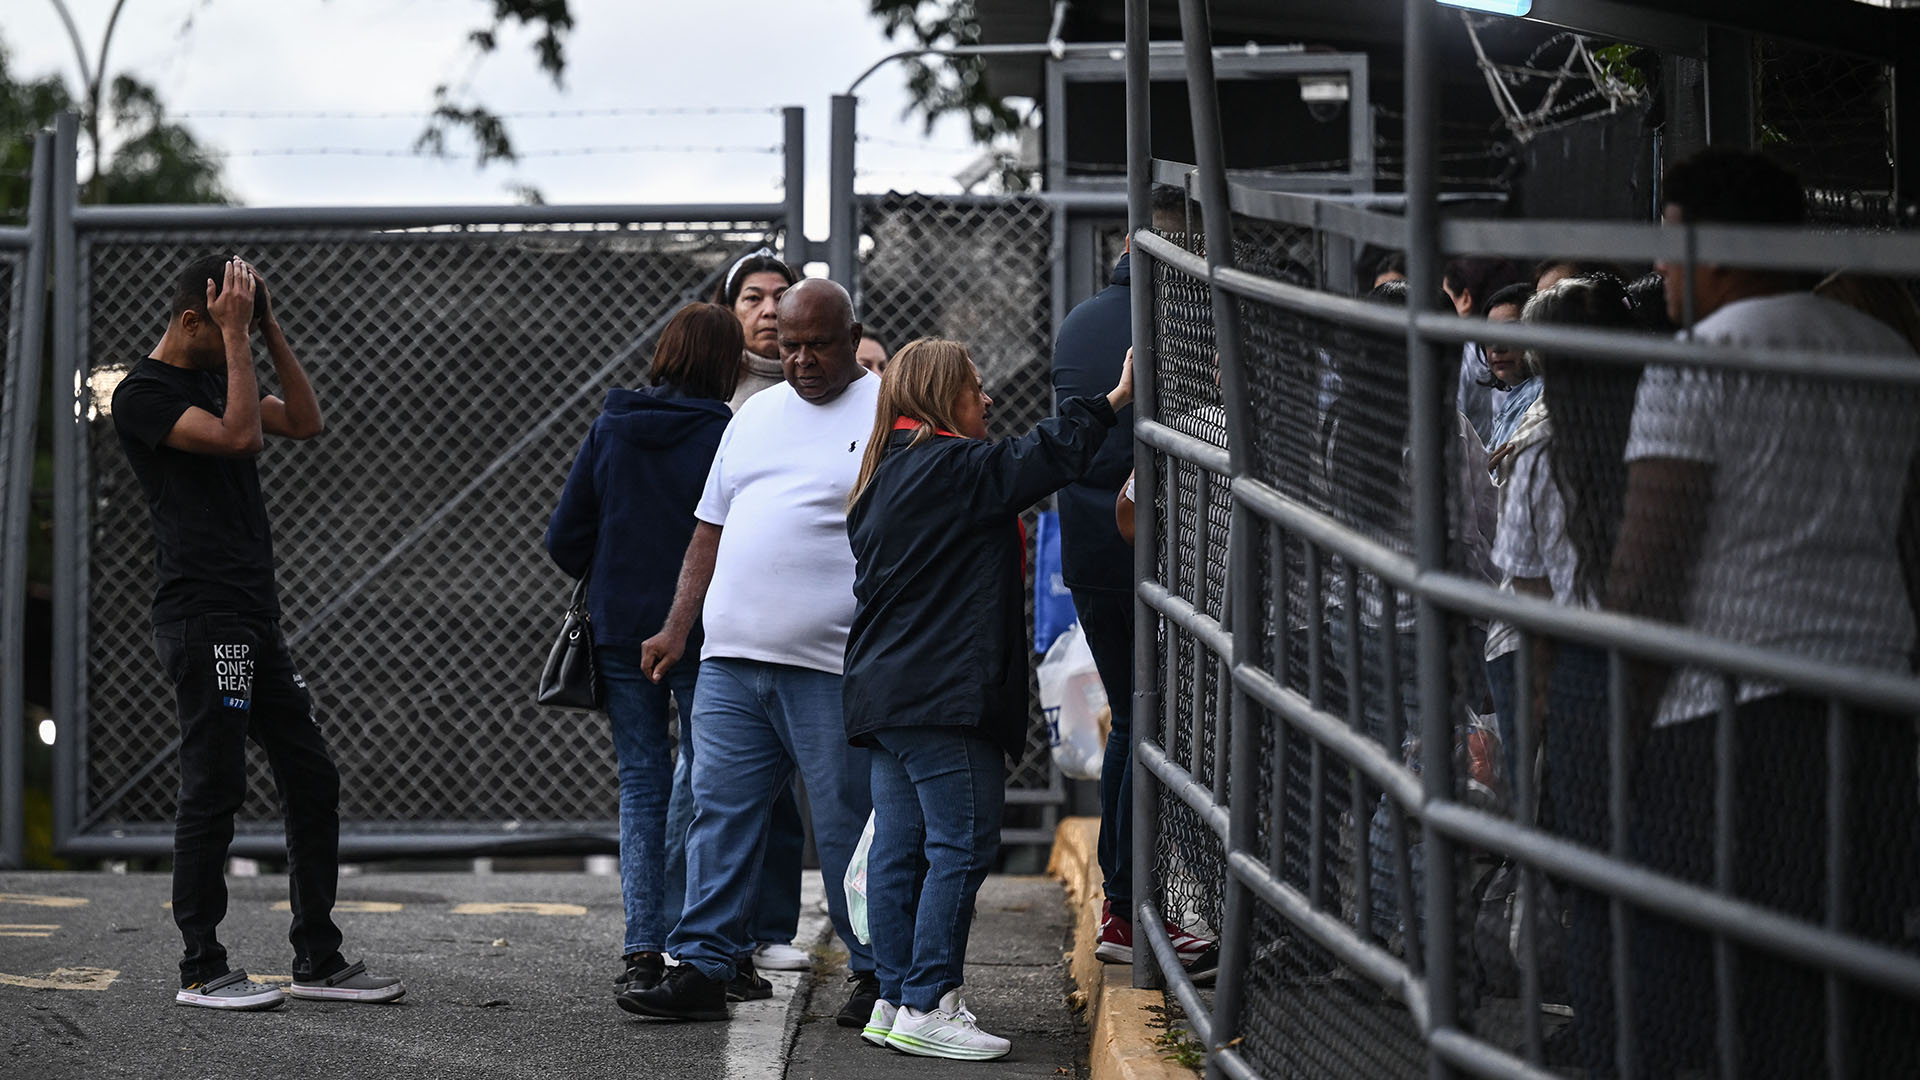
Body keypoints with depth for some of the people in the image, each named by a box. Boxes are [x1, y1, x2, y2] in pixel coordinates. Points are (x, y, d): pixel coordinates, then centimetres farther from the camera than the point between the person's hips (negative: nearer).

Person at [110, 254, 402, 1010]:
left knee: (312, 778, 8)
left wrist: (270, 331, 6)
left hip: (255, 619, 9)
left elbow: (304, 422, 11)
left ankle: (318, 961, 14)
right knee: (214, 790, -7)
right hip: (202, 620, -9)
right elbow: (240, 435, -21)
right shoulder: (143, 395, -8)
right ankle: (201, 971, 0)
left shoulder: (218, 378, 19)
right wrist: (237, 334, -16)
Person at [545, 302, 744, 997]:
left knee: (641, 786, 9)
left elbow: (564, 538, 3)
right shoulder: (726, 436, -10)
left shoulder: (611, 428, 1)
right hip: (702, 635, -3)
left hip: (620, 631, 3)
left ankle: (641, 949, 3)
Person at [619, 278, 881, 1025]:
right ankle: (702, 969, 7)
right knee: (719, 811, 3)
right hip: (732, 658, 5)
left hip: (833, 668, -5)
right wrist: (677, 627, 15)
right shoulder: (755, 416, 18)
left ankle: (878, 975, 10)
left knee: (850, 826, -1)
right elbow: (711, 530, 22)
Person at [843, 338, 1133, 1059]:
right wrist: (1114, 402, -6)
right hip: (943, 695, -10)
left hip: (883, 693, 10)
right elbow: (1045, 459, -15)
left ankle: (895, 1001, 12)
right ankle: (926, 1006, -9)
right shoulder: (953, 467, -11)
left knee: (899, 849, 10)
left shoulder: (886, 474, 19)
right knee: (963, 844, -8)